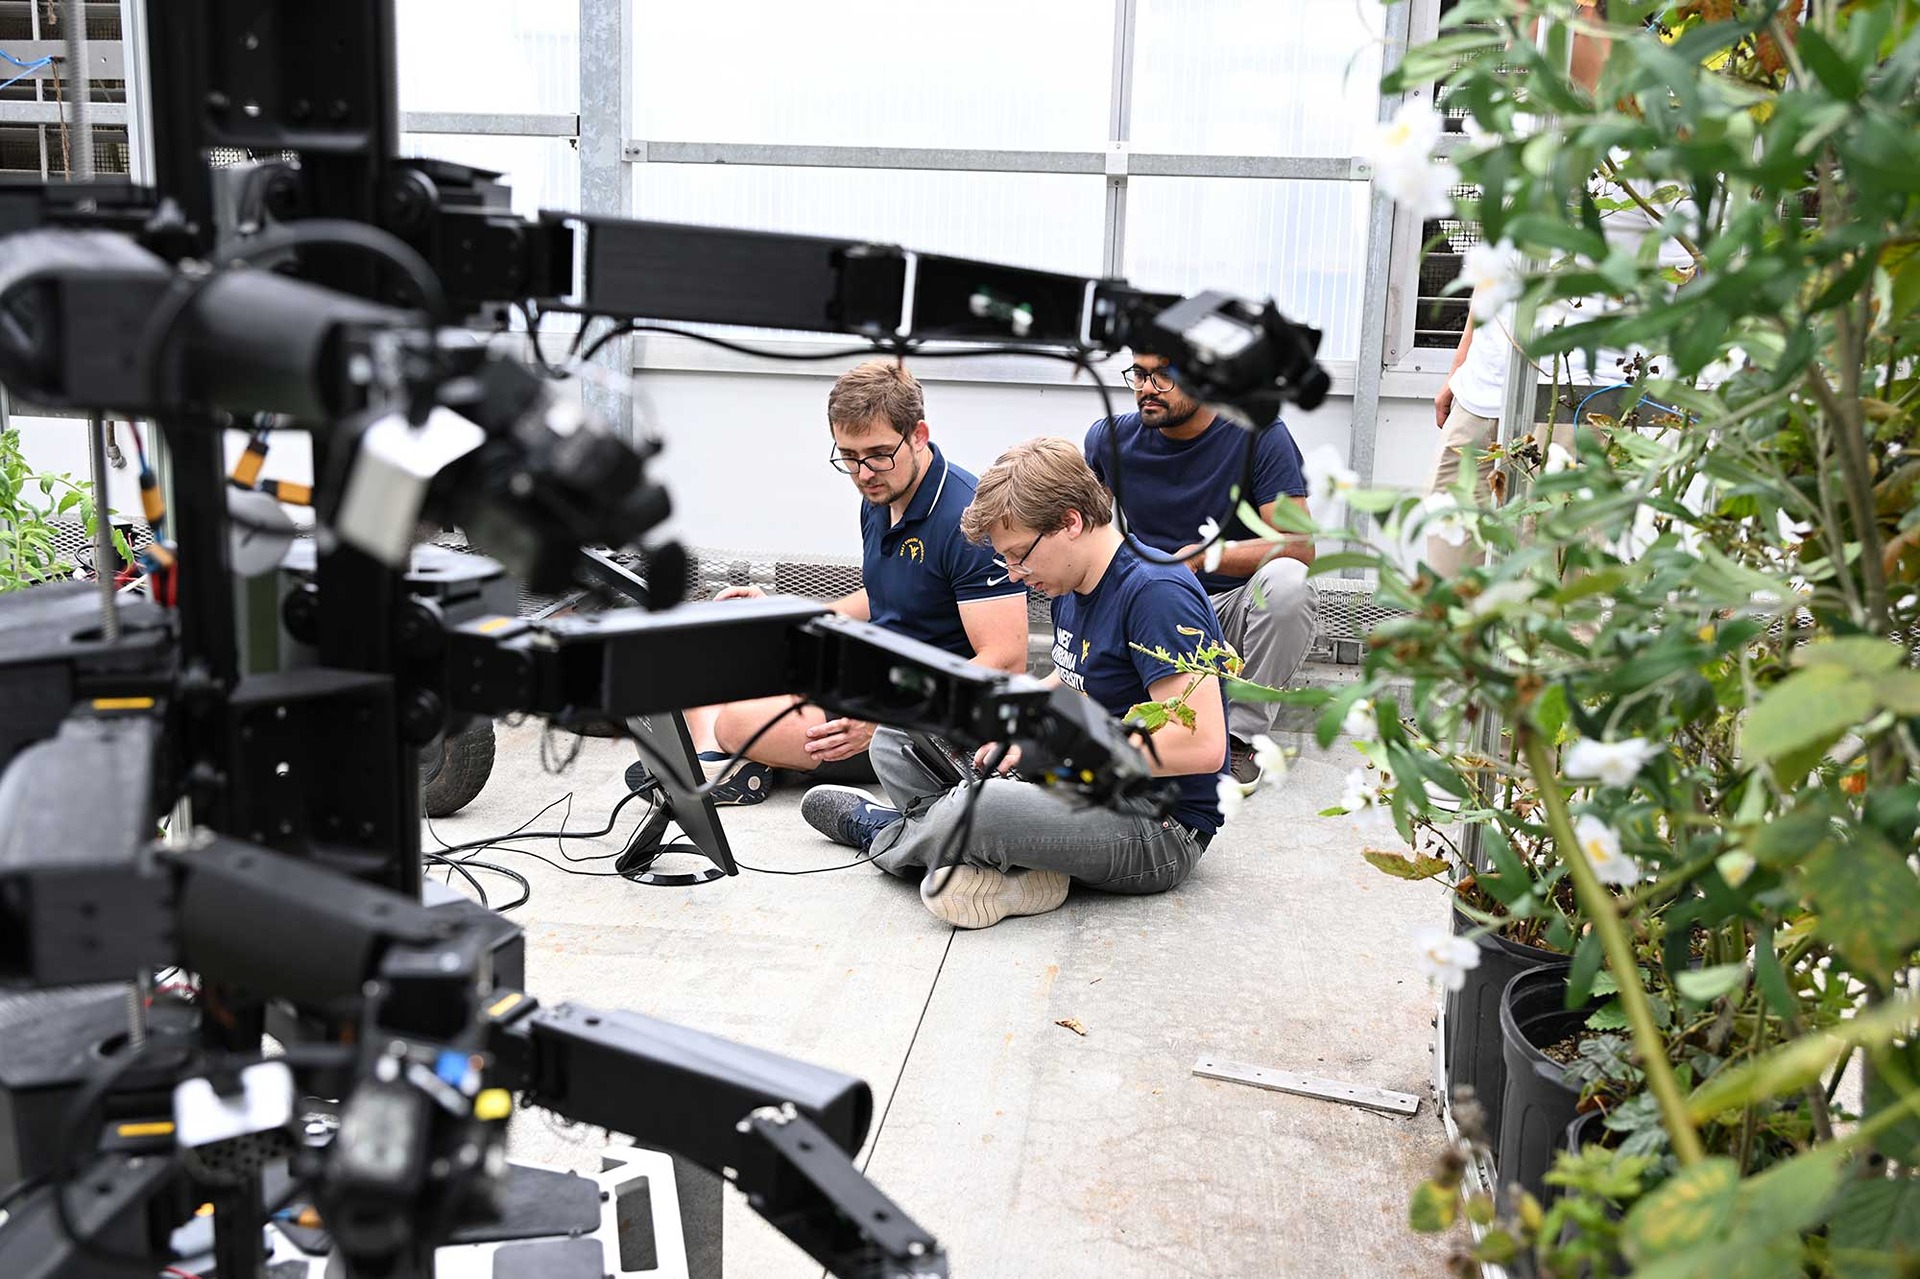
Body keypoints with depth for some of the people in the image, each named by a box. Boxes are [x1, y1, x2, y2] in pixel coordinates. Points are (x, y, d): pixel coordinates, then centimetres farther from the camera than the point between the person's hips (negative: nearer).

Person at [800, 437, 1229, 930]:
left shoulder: (1157, 593, -21)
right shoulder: (1071, 587, 8)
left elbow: (1202, 745, -28)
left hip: (1160, 829, -10)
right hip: (1084, 785, 10)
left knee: (975, 810, -34)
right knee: (897, 740, 7)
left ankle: (885, 834, 1)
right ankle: (1019, 865, -13)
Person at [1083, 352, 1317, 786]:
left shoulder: (1259, 436, -11)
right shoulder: (1110, 438, -1)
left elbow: (1300, 545, -20)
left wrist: (1202, 555, -31)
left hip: (1240, 609, -1)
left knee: (1286, 579, -35)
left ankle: (1242, 733, -17)